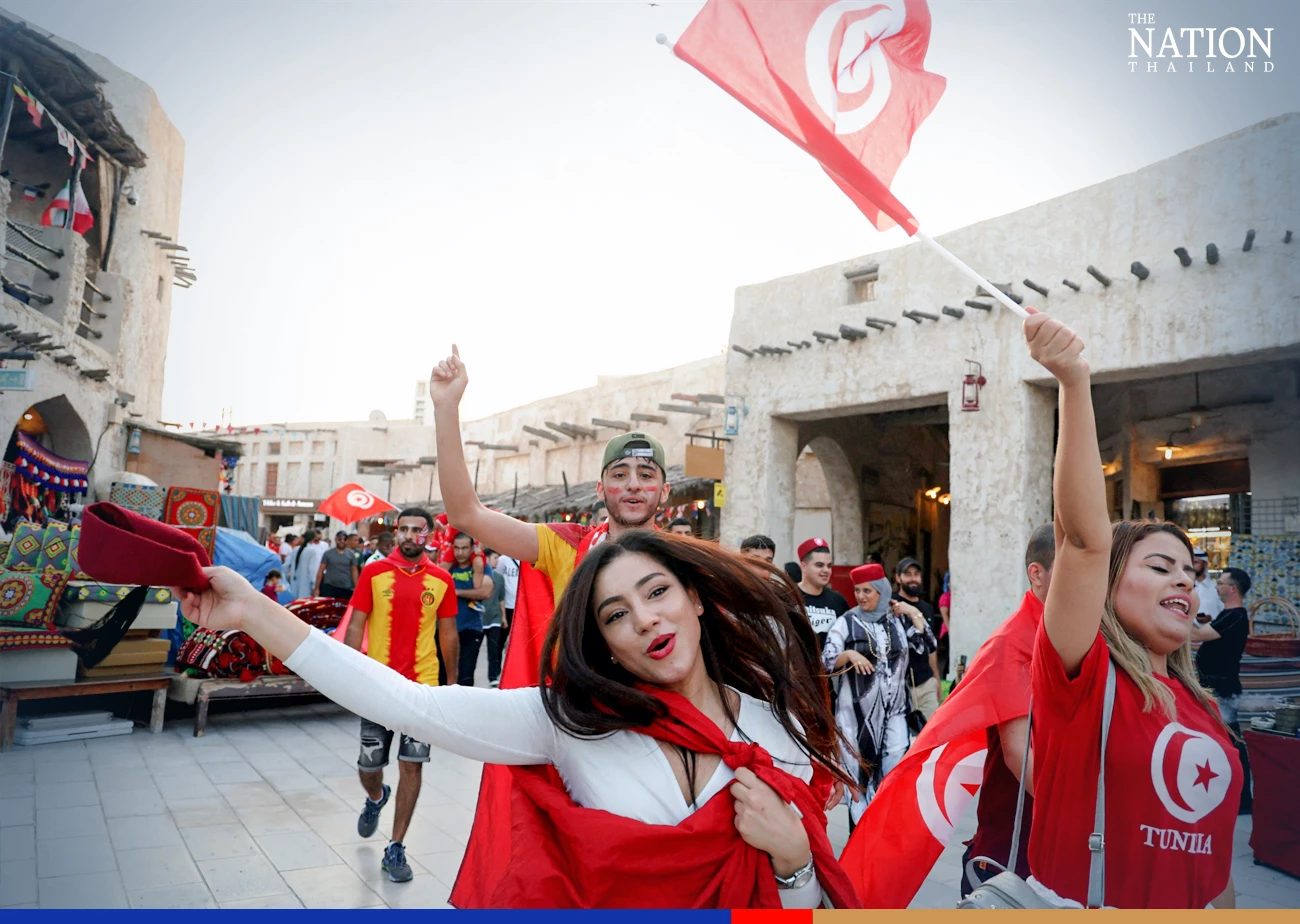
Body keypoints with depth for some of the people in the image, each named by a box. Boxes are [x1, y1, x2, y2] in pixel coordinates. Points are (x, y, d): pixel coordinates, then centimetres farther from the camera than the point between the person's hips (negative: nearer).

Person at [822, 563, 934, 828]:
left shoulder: (898, 620, 5)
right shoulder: (846, 622, -4)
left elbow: (927, 646, 0)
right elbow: (825, 662, -8)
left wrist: (914, 613, -5)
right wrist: (850, 654, -26)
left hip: (893, 710, 2)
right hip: (857, 711, -2)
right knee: (860, 773, 5)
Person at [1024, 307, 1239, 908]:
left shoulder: (1200, 709, 3)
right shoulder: (1083, 676, -15)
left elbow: (1212, 853, 11)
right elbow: (1085, 536, -30)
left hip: (1185, 907, 6)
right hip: (1072, 901, -6)